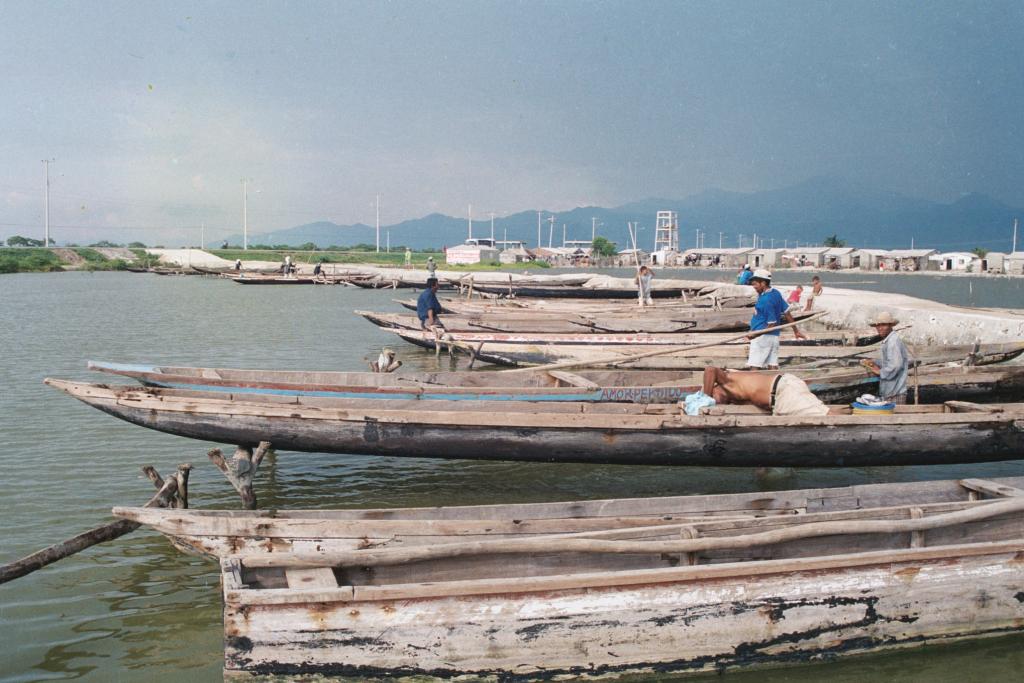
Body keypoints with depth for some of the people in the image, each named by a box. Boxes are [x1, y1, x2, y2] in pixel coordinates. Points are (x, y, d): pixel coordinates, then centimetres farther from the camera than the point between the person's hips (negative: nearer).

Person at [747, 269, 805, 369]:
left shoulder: (766, 300, -20)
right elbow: (787, 313, 13)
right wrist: (796, 331, 20)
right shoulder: (775, 293, 7)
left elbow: (772, 325, -18)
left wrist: (755, 335, -20)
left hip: (762, 337, -9)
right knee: (773, 366, 8)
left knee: (754, 367, -8)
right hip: (774, 336, 9)